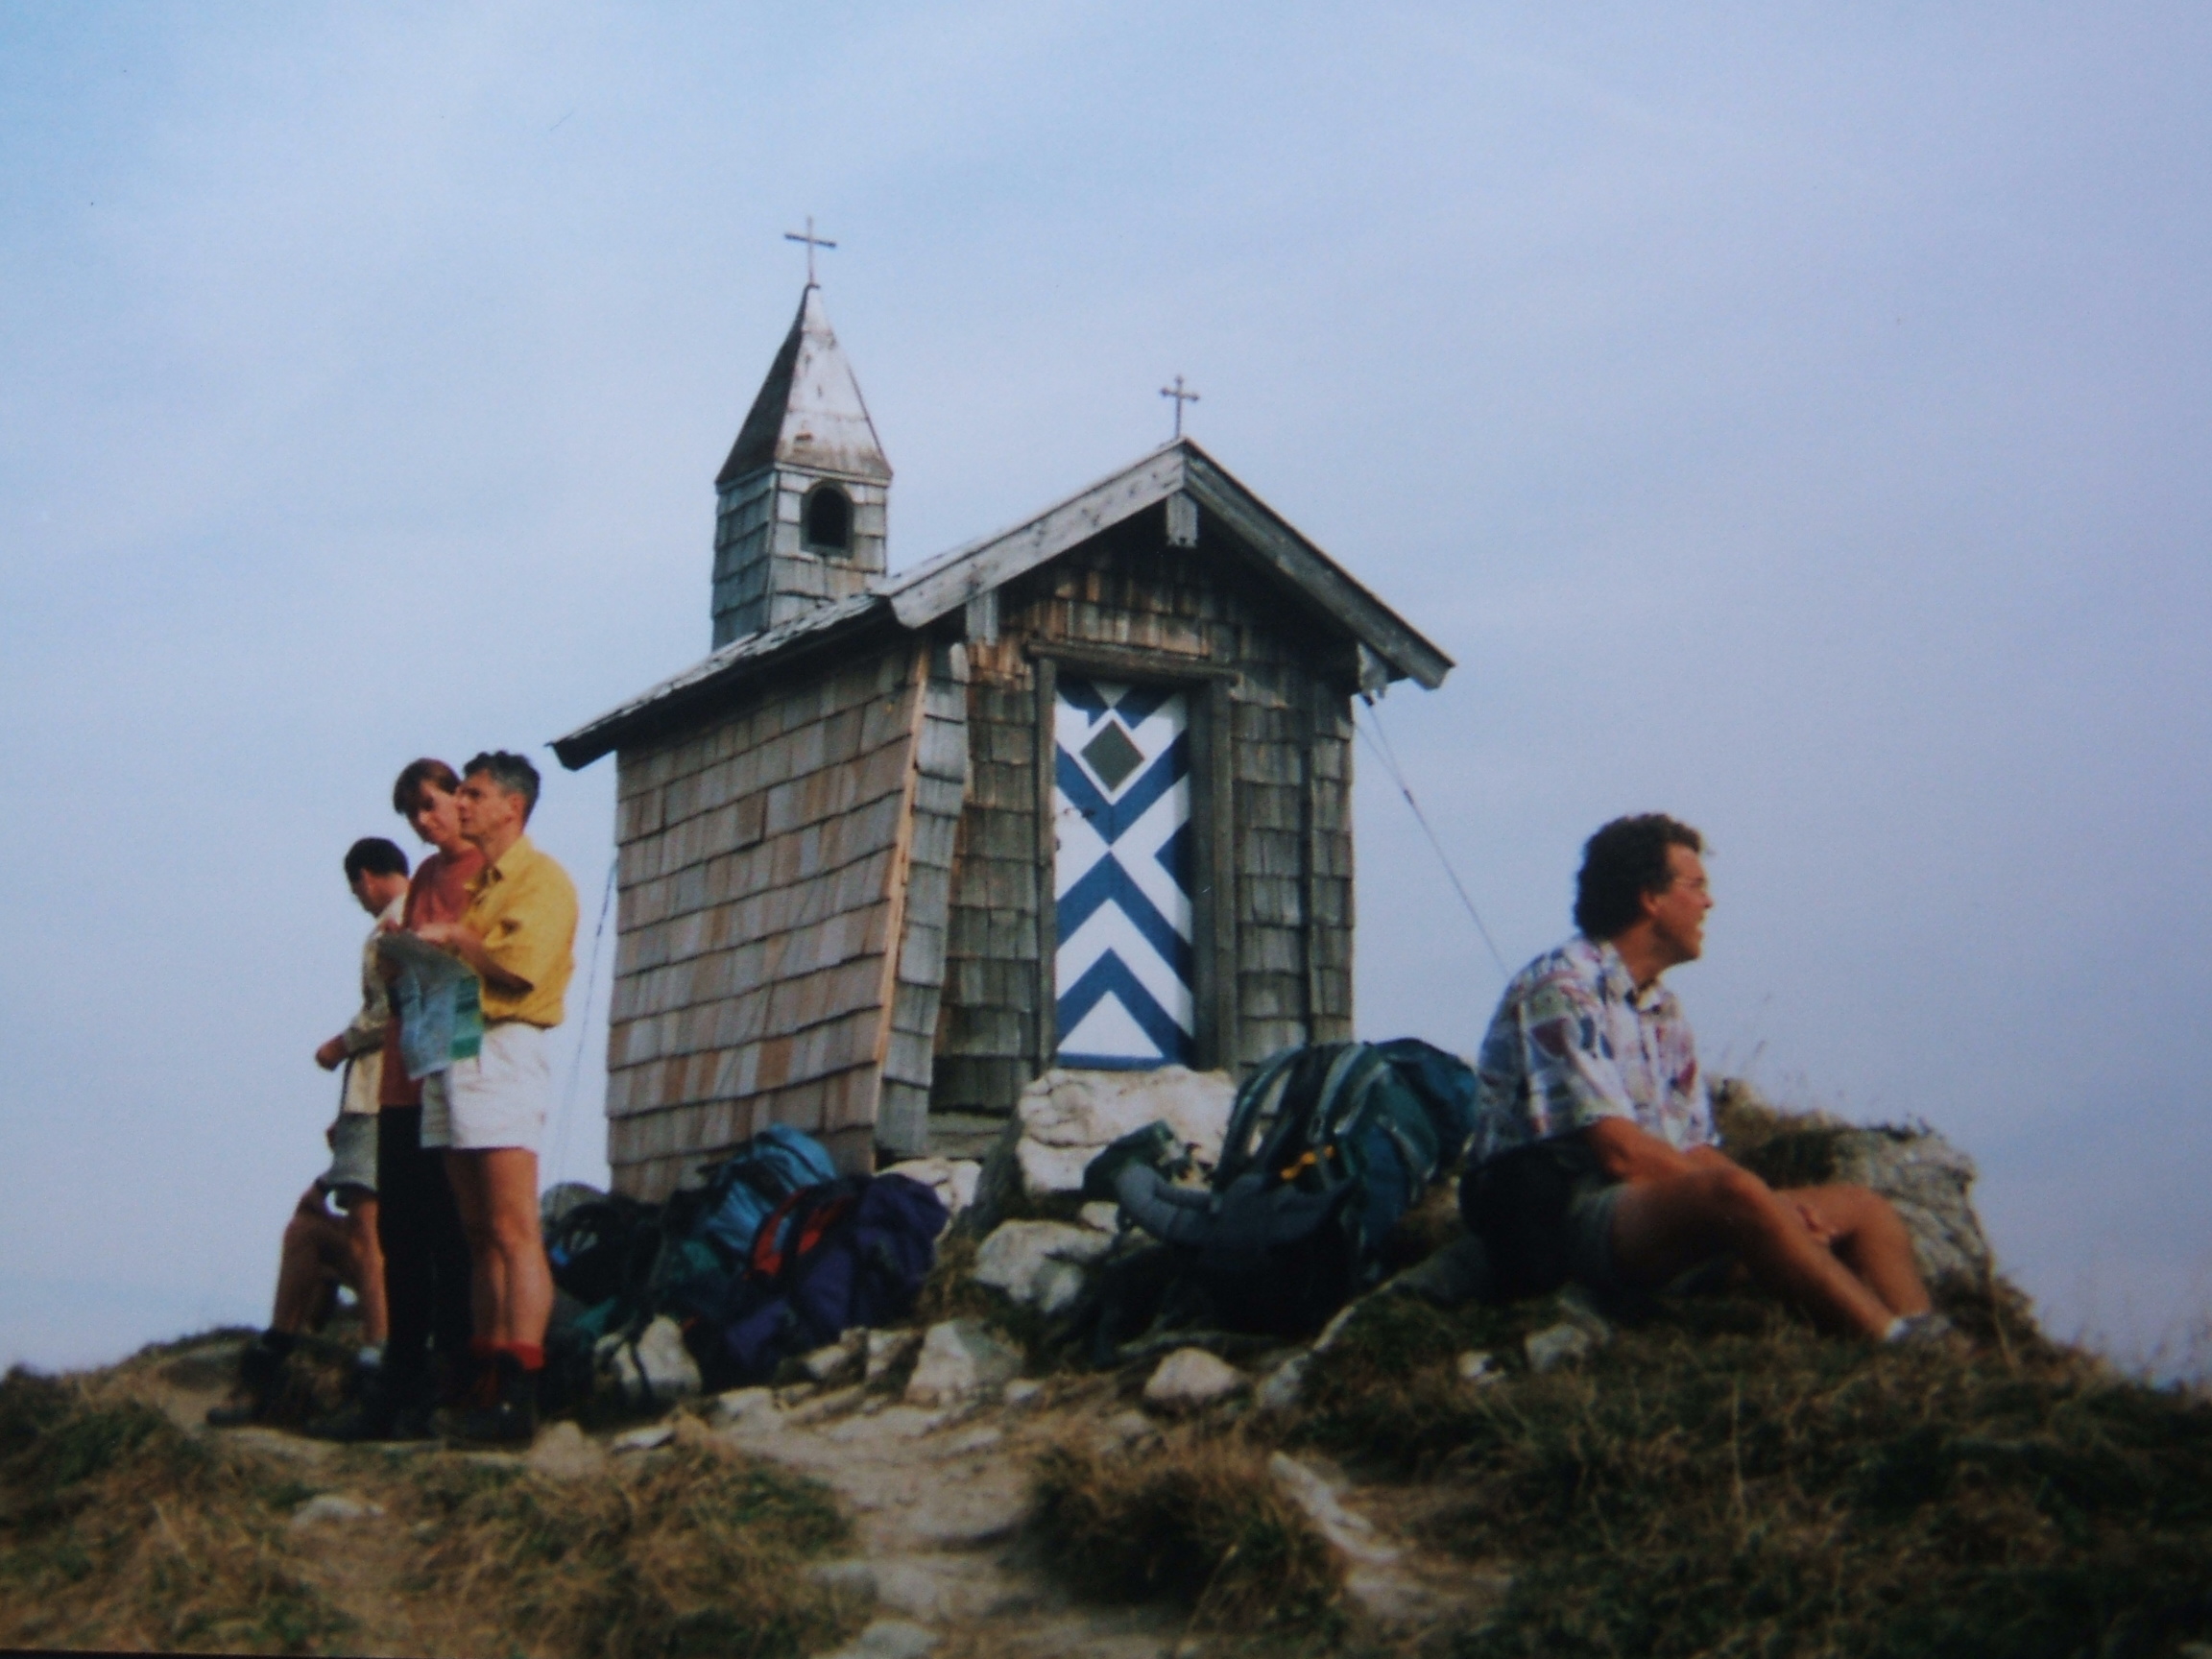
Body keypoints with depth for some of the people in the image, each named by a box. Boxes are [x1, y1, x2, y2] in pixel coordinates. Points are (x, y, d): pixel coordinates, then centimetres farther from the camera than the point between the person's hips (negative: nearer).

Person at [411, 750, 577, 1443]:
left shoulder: (542, 879, -2)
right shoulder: (472, 883, 24)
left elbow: (520, 965, -15)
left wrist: (454, 938, -4)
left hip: (502, 1049, -9)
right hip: (451, 1053, 9)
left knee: (512, 1232, -13)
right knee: (479, 1236, 6)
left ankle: (519, 1396, -17)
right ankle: (489, 1382, 7)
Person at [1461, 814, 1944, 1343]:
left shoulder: (1664, 1011, 21)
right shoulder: (1562, 989, -8)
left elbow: (1695, 1152, 15)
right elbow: (1620, 1152, -16)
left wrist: (1779, 1205, -6)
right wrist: (1772, 1206, -13)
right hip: (1565, 1215, -9)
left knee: (1862, 1209, 0)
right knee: (1733, 1193, -35)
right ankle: (1892, 1340, -30)